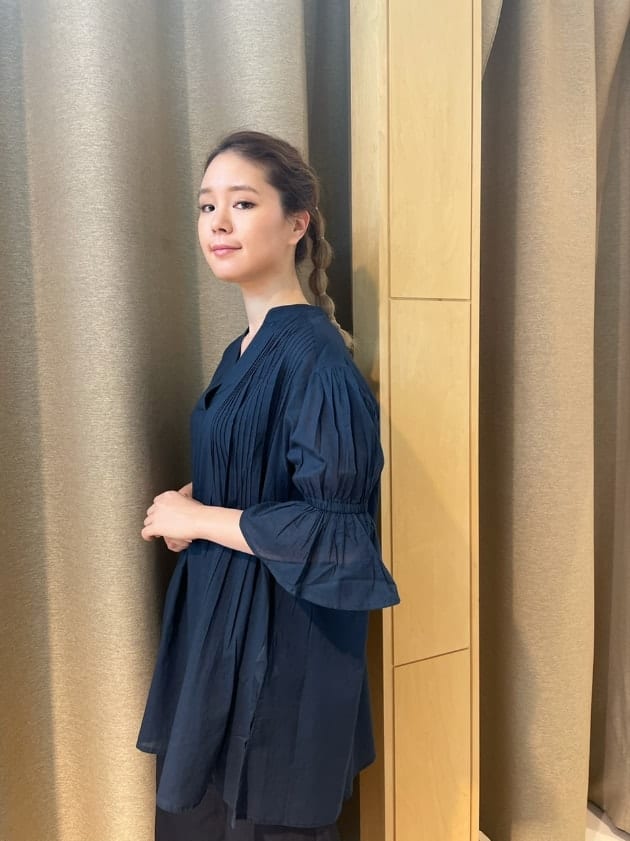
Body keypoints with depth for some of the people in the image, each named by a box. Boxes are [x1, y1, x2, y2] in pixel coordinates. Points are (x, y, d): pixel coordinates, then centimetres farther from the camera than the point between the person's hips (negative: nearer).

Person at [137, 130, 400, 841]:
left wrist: (197, 518, -13)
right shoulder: (243, 352, 7)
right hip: (217, 622, 8)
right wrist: (191, 505, -1)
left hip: (284, 638, -8)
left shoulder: (315, 355, -19)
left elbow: (331, 525, -22)